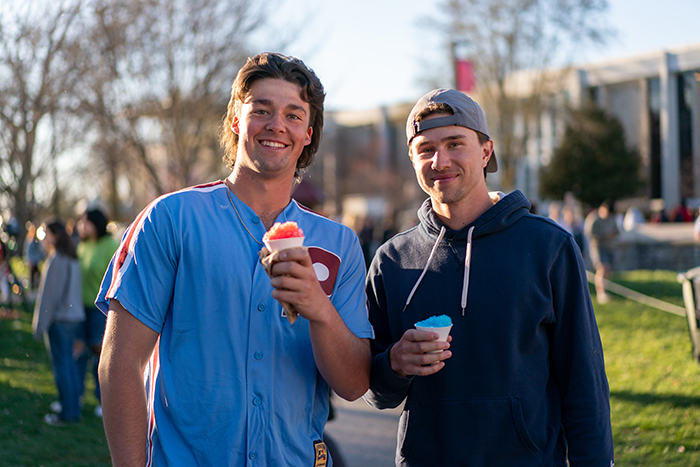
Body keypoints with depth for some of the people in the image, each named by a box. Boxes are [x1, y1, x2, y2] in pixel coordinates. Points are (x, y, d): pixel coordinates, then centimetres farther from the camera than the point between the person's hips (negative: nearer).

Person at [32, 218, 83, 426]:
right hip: (76, 316, 8)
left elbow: (49, 294, -15)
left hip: (59, 319, -8)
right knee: (70, 363, 14)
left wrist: (40, 325, -10)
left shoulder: (56, 260, -15)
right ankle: (75, 409, 19)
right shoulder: (73, 259, 11)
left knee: (61, 366, -2)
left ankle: (67, 414, 3)